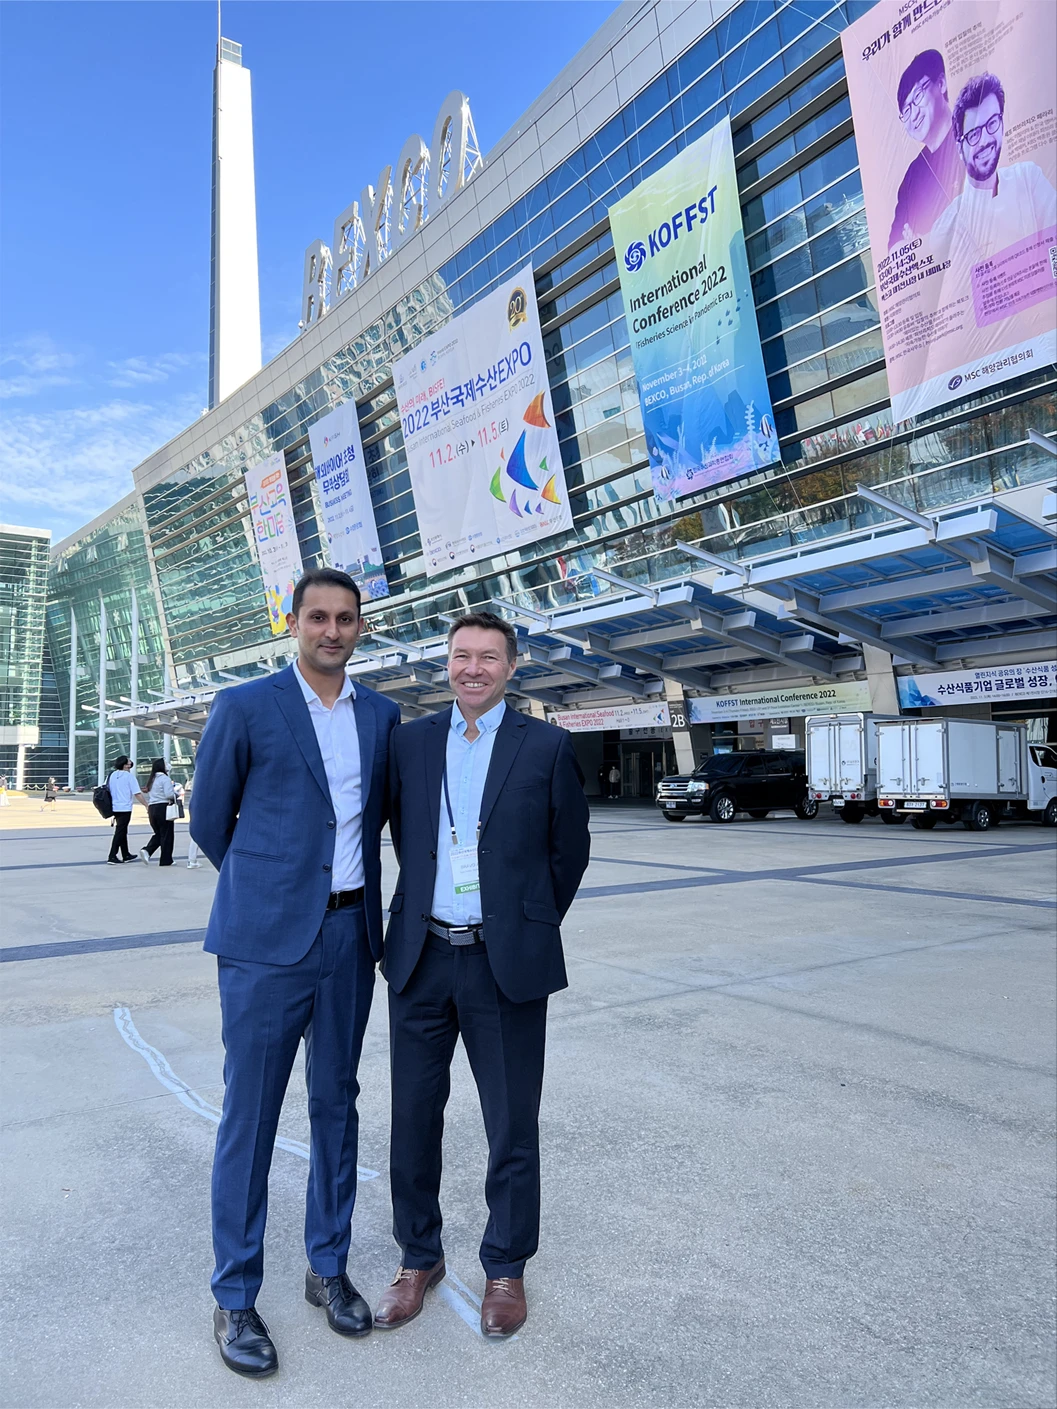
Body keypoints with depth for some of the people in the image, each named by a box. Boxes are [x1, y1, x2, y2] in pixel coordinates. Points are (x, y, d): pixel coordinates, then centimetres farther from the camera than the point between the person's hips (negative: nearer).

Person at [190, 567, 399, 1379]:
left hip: (352, 935, 4)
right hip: (268, 943, -4)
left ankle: (328, 1268, 34)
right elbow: (210, 821, 3)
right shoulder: (245, 709, -6)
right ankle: (235, 1297, 25)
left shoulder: (382, 716, 7)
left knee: (336, 1103, 15)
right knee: (250, 1114, 6)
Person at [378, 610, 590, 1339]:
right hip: (421, 957, 3)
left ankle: (506, 1267, 33)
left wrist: (531, 925, 6)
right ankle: (419, 1256, 37)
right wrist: (420, 912, 13)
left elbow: (570, 848, 3)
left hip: (505, 964, -2)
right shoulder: (410, 740, 4)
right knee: (414, 1117, 15)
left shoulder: (547, 745, -4)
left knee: (512, 1127, 10)